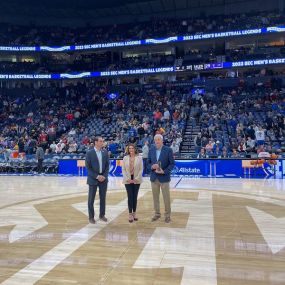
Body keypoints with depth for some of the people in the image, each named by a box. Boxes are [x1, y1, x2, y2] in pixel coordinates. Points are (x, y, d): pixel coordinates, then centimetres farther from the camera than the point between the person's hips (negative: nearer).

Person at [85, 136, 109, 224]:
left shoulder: (105, 152, 3)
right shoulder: (89, 153, -8)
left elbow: (107, 165, 6)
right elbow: (88, 167, -8)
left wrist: (104, 176, -7)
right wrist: (97, 176, -14)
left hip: (103, 178, 3)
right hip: (93, 179, -3)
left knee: (103, 198, 10)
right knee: (91, 199, 5)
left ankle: (102, 215, 24)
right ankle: (91, 217, 18)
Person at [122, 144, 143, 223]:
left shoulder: (139, 158, -1)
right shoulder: (125, 158, 2)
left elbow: (141, 169, -2)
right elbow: (123, 169, 1)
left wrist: (136, 178, -10)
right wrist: (128, 179, -8)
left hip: (136, 180, 0)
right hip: (128, 180, 0)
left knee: (135, 197, 6)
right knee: (130, 196, -3)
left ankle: (134, 213, 18)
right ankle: (130, 214, 4)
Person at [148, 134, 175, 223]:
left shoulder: (168, 150, -7)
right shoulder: (151, 150, 4)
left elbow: (172, 163, -6)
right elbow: (148, 162, 10)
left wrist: (164, 171, -17)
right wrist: (152, 167, -11)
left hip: (164, 177, -3)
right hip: (154, 178, 3)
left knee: (166, 197, 4)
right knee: (155, 197, 11)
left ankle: (167, 215, 19)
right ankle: (157, 214, 26)